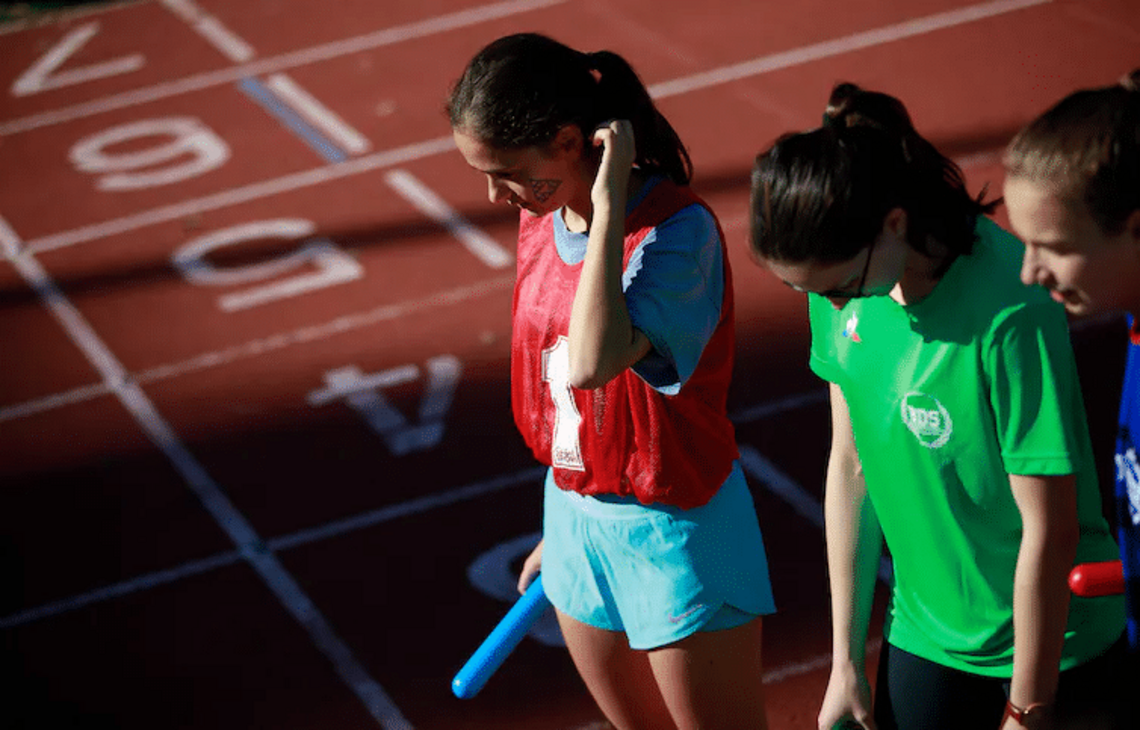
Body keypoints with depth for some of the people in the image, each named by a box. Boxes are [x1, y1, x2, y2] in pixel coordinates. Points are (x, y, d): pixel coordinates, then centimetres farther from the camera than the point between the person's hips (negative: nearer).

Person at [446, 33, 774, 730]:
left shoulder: (677, 229, -24)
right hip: (575, 514, 7)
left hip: (673, 530, -7)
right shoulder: (541, 221, 0)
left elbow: (592, 364, -41)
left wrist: (608, 207, -35)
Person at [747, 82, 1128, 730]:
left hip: (1049, 647, -5)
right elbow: (851, 465, 1)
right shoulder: (842, 289, -8)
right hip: (924, 633, 5)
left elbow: (1050, 531, -21)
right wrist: (847, 665, 6)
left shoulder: (1010, 314, -27)